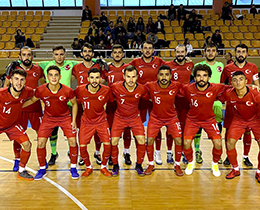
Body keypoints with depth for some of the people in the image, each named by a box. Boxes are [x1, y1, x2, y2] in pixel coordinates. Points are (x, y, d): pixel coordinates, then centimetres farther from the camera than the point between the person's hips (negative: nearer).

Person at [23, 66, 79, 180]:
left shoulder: (67, 91, -22)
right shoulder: (40, 90, -19)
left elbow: (74, 103, -4)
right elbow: (32, 100, 3)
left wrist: (74, 120, -7)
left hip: (65, 117, -1)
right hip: (48, 118, 1)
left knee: (73, 141, -11)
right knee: (40, 143, -7)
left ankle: (73, 168, 11)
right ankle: (42, 169, 16)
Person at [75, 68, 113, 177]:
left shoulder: (106, 90, -15)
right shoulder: (80, 90, -15)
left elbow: (111, 100, 4)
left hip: (101, 121, 0)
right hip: (86, 122, 0)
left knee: (107, 145, -10)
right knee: (82, 146, -6)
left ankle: (103, 167, 18)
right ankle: (88, 167, 22)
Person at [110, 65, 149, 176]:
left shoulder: (142, 89, -17)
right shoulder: (116, 87, -22)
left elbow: (147, 98, 4)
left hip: (135, 118, 1)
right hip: (119, 117, -1)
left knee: (142, 141, -8)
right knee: (114, 142, -7)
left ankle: (139, 165, 16)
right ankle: (115, 165, 17)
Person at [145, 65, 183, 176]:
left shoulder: (176, 86, -17)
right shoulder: (150, 86, -20)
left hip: (172, 118, 0)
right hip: (155, 117, 0)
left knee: (178, 141, -6)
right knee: (149, 140, -5)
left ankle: (177, 165, 18)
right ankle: (151, 164, 18)